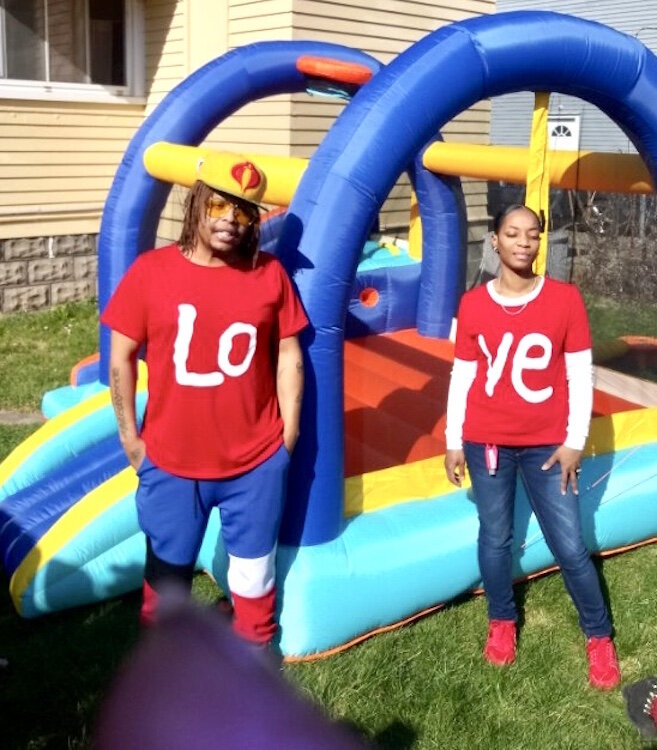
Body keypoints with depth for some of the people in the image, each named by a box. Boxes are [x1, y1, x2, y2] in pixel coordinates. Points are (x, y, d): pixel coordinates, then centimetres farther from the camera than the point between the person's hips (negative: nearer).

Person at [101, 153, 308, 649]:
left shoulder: (270, 274, -5)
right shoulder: (151, 271, -9)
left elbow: (289, 355, 1)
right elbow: (121, 357, -2)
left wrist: (289, 434, 0)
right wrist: (129, 436, 0)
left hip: (257, 460, 1)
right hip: (170, 460, 0)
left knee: (254, 566, 19)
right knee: (167, 570, 18)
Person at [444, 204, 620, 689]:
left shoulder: (565, 299, -6)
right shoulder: (473, 304, -4)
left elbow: (580, 373, -3)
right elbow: (462, 376, 2)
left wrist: (575, 441, -4)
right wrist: (454, 441, 3)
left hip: (547, 443, -1)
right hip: (487, 441, 1)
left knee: (570, 545, 4)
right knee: (495, 536, 11)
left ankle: (599, 637, 25)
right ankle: (502, 622, 35)